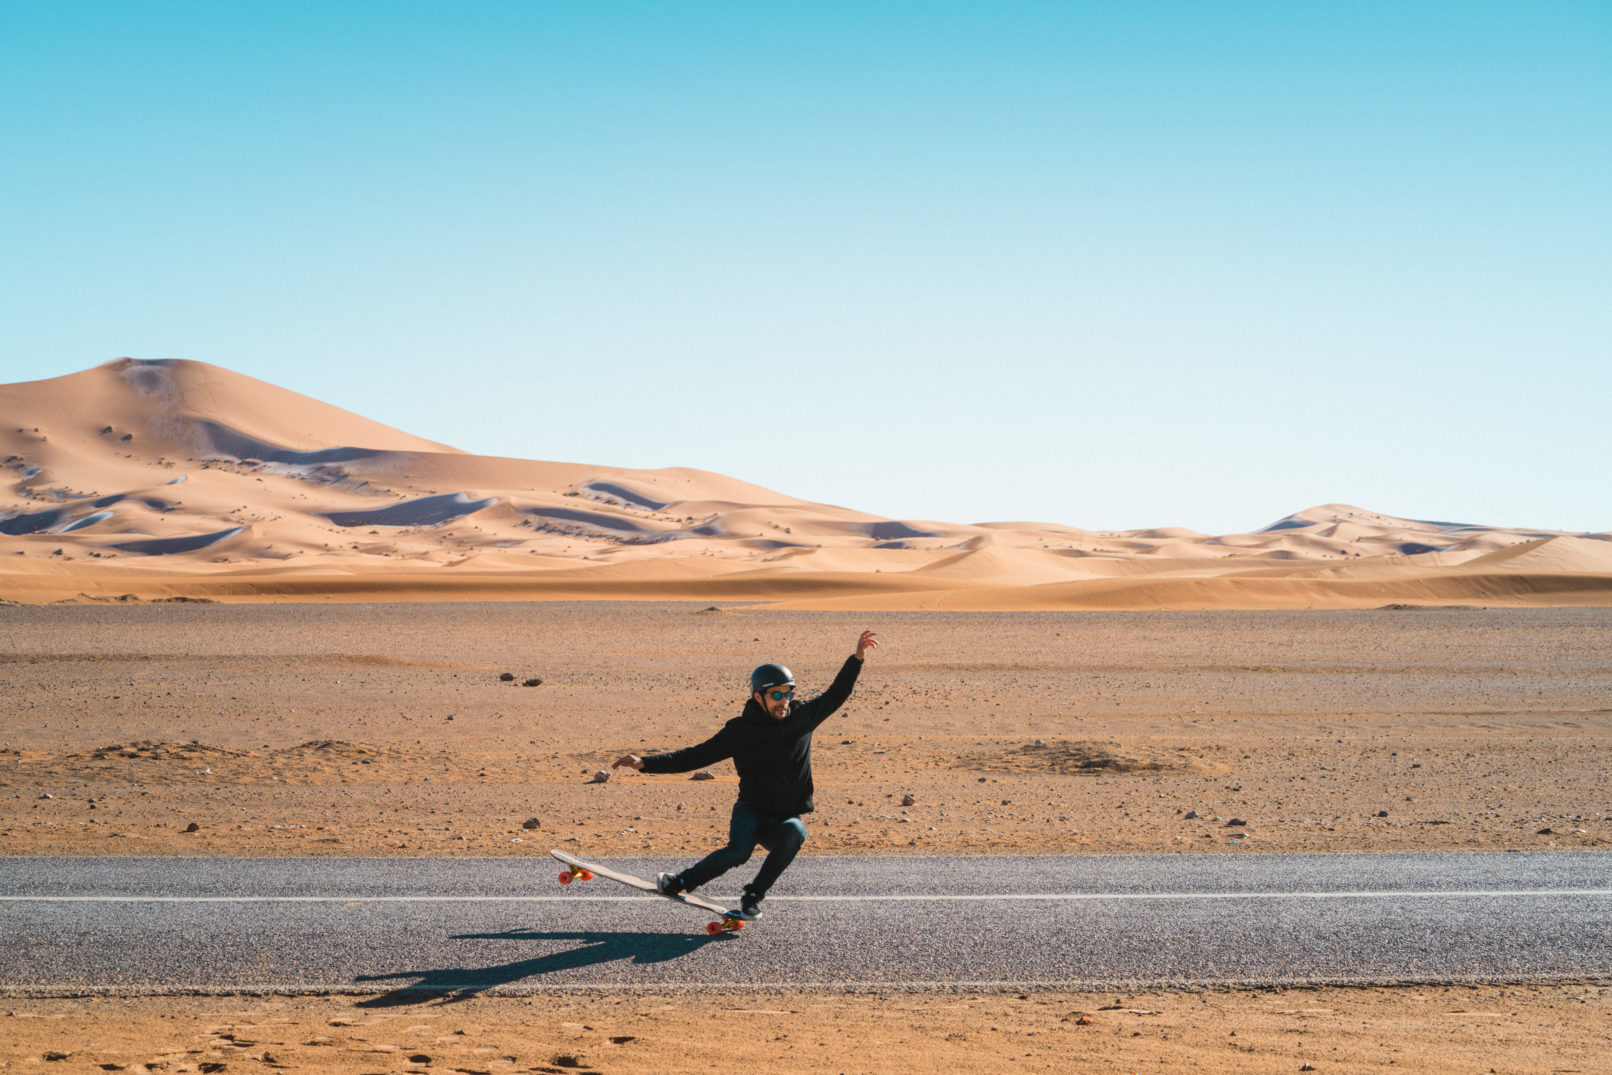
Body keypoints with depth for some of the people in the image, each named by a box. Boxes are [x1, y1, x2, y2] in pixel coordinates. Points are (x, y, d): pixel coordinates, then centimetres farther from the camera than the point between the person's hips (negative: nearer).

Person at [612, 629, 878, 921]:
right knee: (739, 851, -32)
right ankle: (680, 882, -7)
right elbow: (696, 755, -6)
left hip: (786, 818, 2)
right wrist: (645, 763, -15)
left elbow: (836, 695, 16)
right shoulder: (740, 730, -6)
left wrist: (857, 658, 7)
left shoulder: (802, 717, 0)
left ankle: (754, 896, -18)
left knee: (795, 832, -33)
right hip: (751, 811, -2)